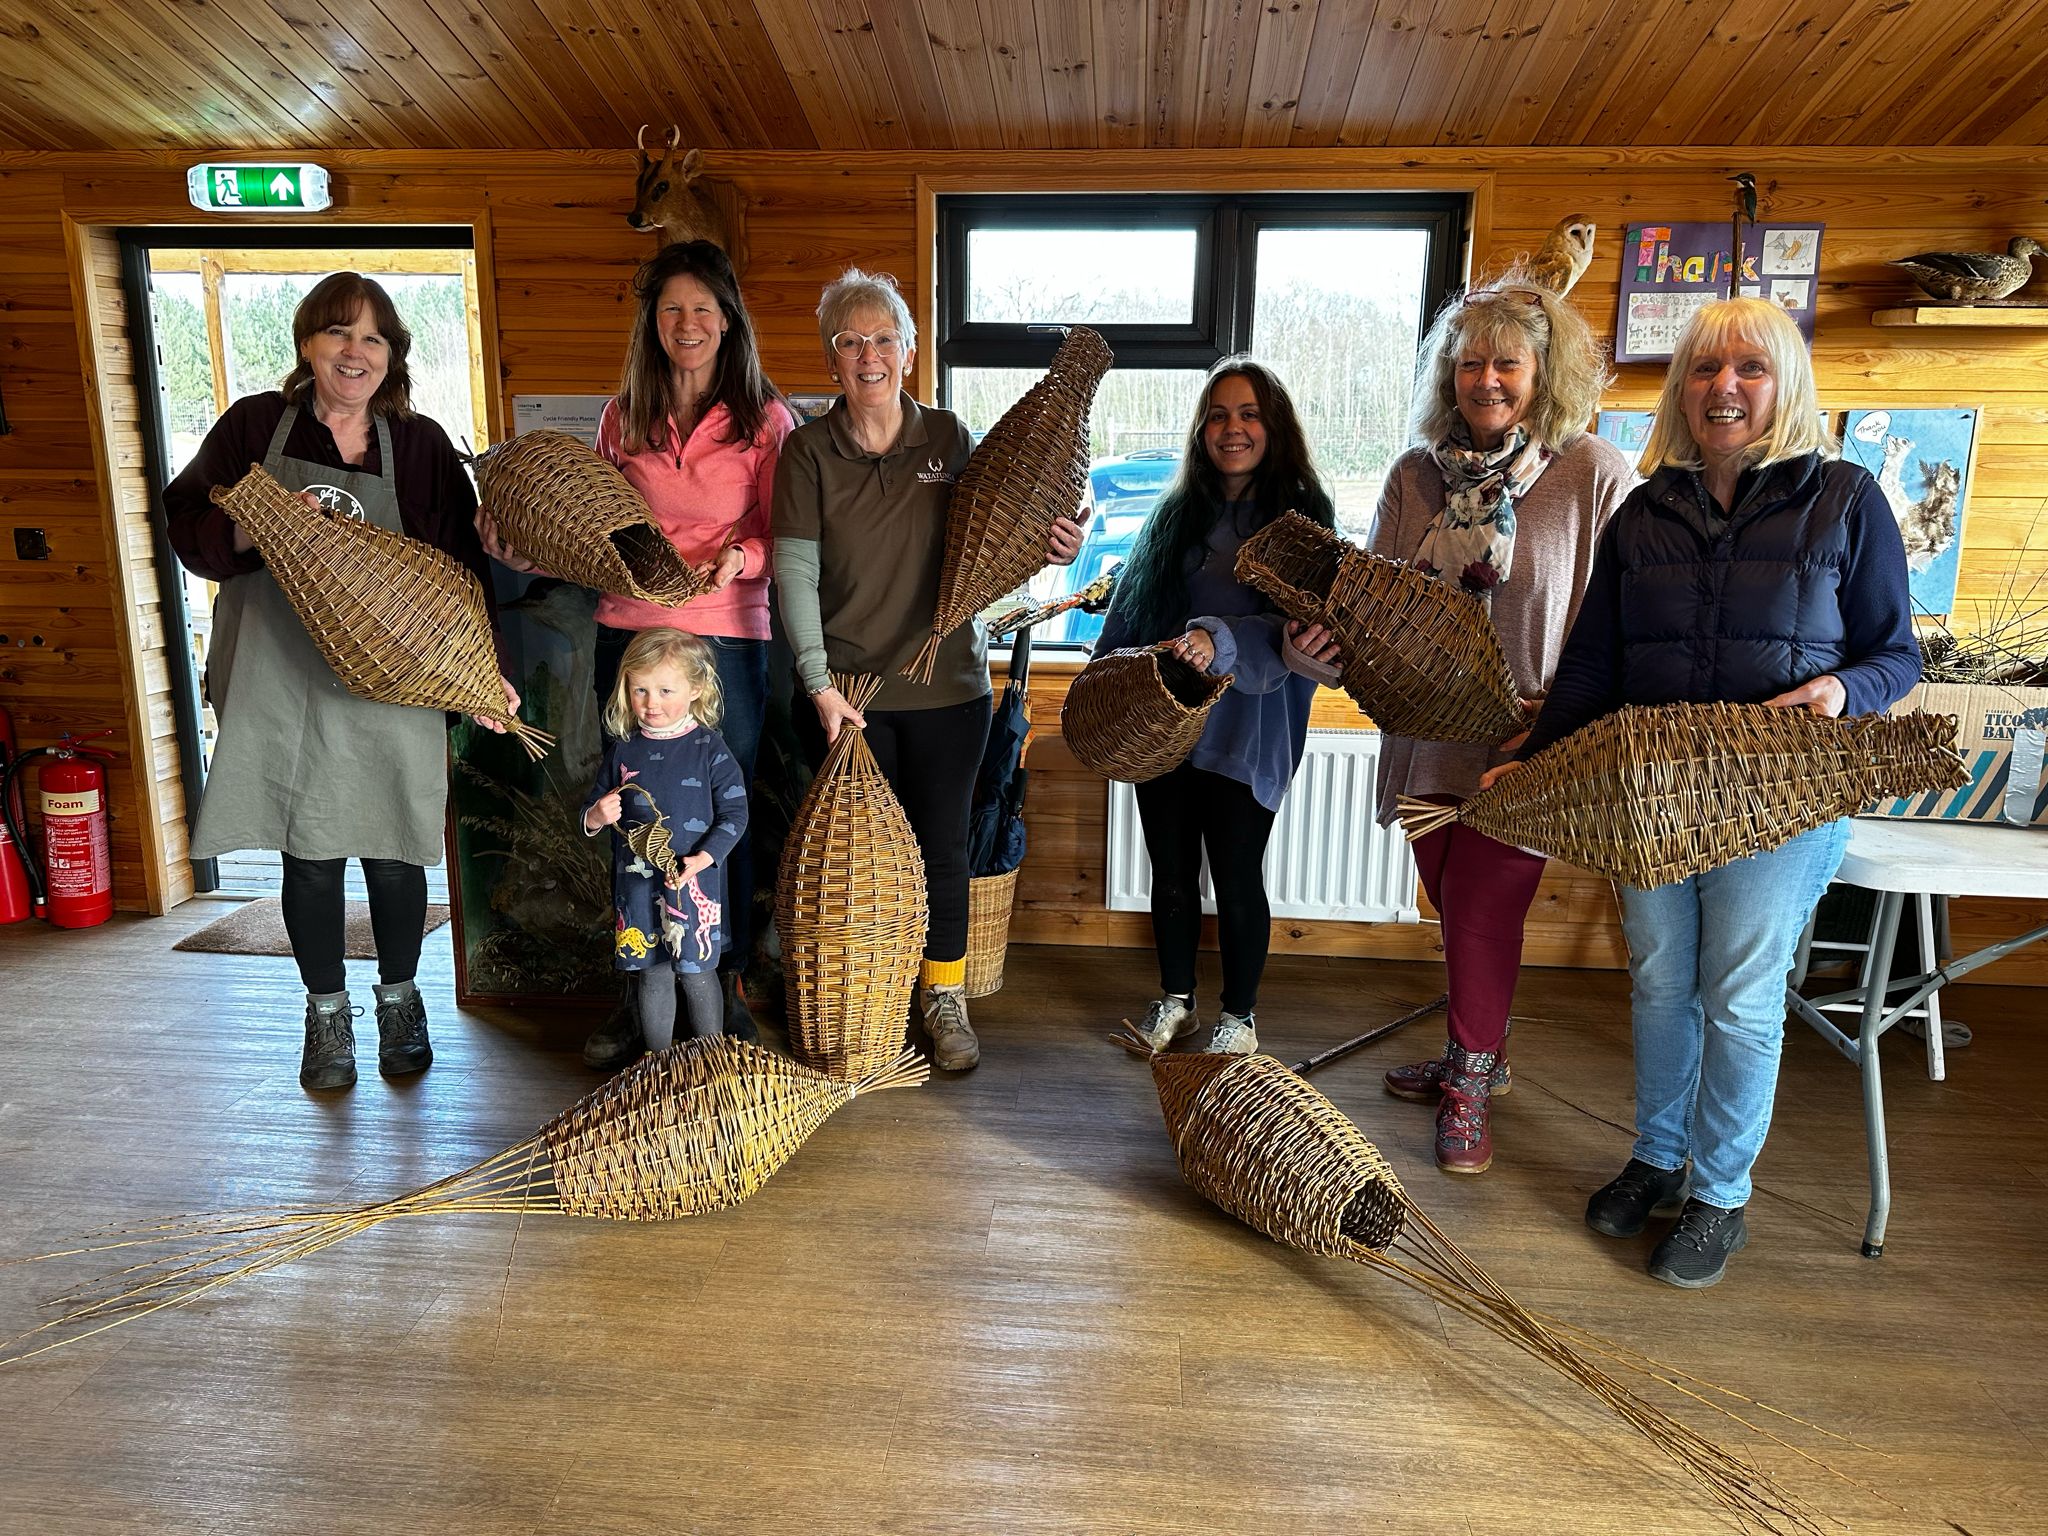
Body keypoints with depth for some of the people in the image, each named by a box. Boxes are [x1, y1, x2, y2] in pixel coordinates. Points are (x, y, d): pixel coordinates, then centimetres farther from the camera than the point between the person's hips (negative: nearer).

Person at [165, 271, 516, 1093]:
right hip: (283, 681, 0)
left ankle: (400, 998, 30)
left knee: (392, 853, 6)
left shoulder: (421, 444, 4)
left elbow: (461, 566, 1)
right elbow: (187, 525, 5)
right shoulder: (255, 424, 5)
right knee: (309, 856, 6)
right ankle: (326, 1012, 26)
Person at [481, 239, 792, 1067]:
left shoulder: (765, 416, 1)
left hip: (728, 635, -3)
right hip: (630, 631, 3)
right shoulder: (623, 416, 10)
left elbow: (785, 534, -2)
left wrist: (740, 556, -22)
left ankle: (726, 989, 21)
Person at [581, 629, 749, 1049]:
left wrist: (703, 858, -18)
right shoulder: (622, 749, 3)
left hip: (695, 881, -3)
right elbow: (593, 807, 12)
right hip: (637, 883, 3)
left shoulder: (709, 747, -7)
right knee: (651, 976, 12)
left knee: (697, 973, 7)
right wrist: (596, 817, -11)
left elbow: (734, 812, -7)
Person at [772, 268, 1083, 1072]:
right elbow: (795, 570, -7)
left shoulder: (948, 439, 3)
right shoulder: (808, 449, -2)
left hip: (946, 687, 1)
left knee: (942, 846, 10)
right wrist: (819, 685, -15)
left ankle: (944, 998, 29)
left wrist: (1042, 551, -16)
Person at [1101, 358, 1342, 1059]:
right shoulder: (1178, 511, 10)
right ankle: (1175, 1000, 32)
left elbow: (1295, 628, -16)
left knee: (1237, 881, 4)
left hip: (1245, 732, -4)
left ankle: (1239, 1015, 25)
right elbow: (1130, 609, 14)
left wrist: (1218, 638, -32)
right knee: (1171, 873, 13)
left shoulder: (1303, 515, -4)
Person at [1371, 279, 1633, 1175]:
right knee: (1455, 910, 15)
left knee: (1482, 910, 1)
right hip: (1427, 732, 4)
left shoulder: (1595, 474, -8)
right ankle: (1477, 1057, 37)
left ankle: (1470, 1088, 23)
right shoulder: (1416, 476, 4)